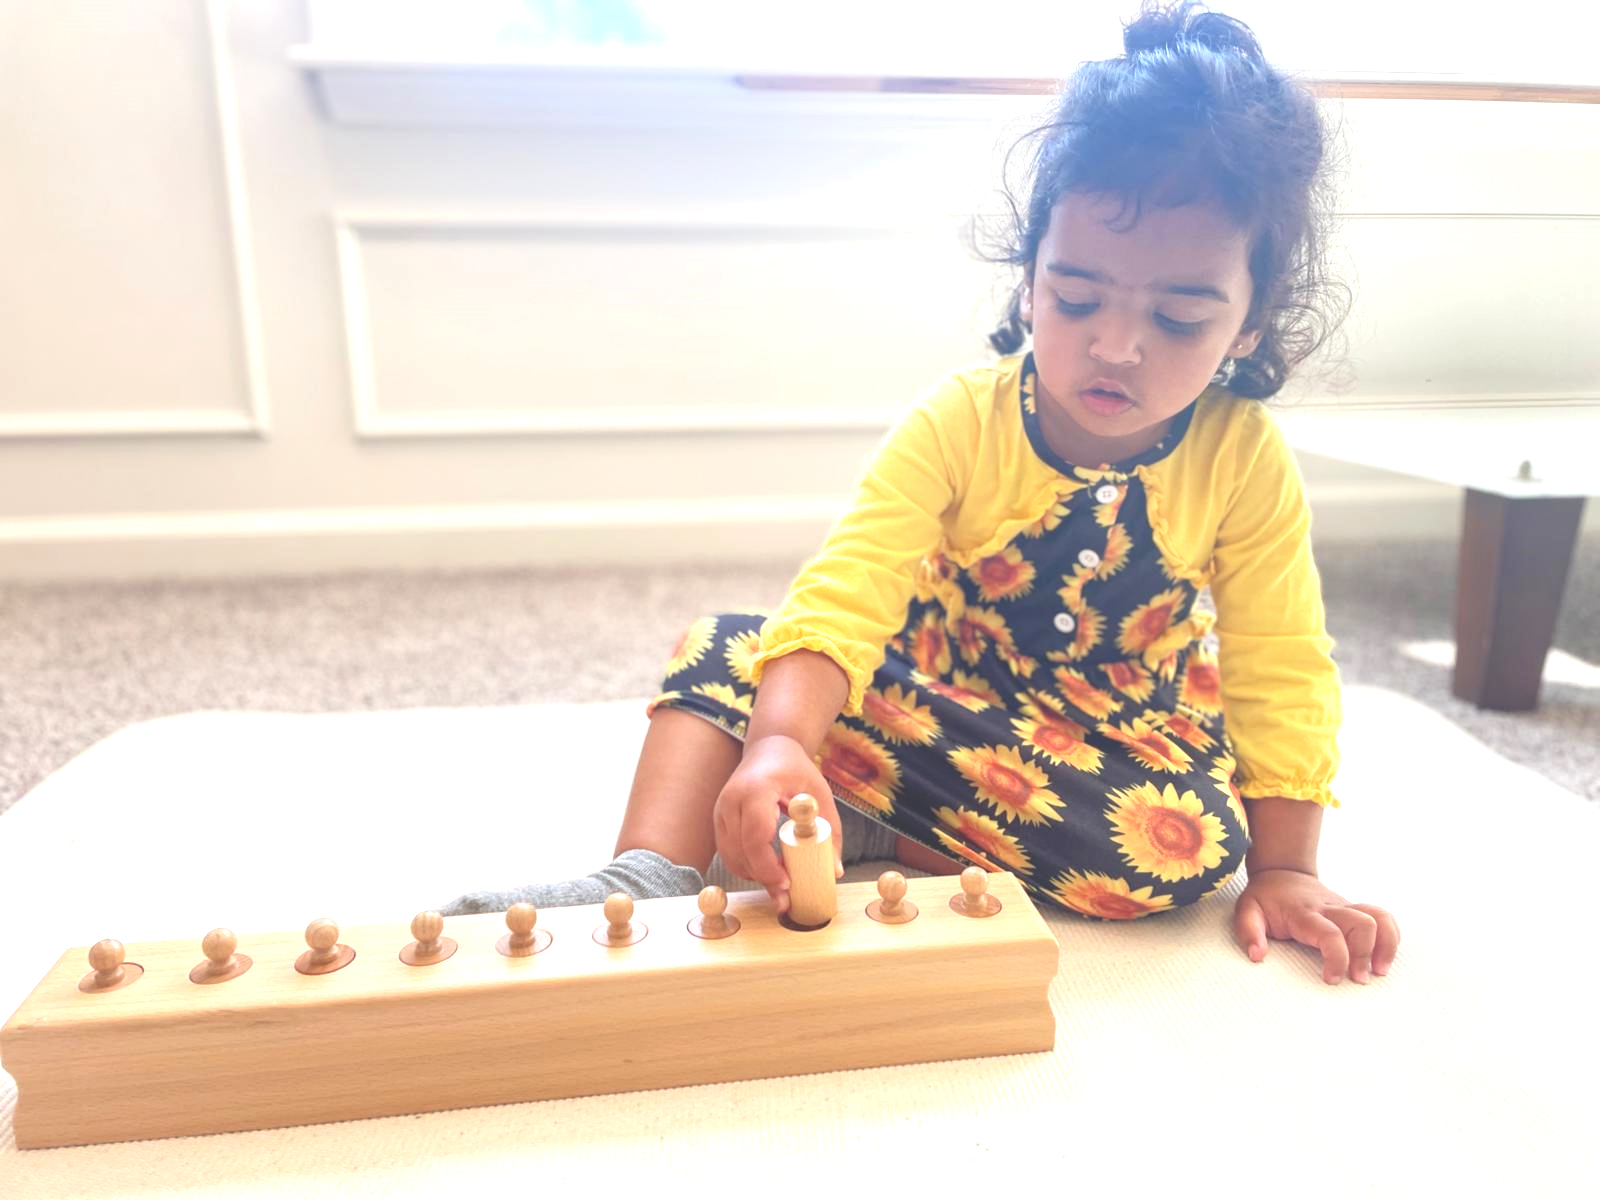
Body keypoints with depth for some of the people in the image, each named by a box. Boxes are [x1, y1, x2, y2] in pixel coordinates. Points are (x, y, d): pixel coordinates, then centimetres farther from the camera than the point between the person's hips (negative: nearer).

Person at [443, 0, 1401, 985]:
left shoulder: (1246, 462, -14)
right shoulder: (958, 423, -17)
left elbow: (1281, 675, -8)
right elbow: (846, 592, -30)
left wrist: (1279, 868, -12)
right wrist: (778, 744, -47)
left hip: (1115, 746, 1)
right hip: (940, 698, 0)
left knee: (1193, 843, -33)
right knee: (725, 648, -15)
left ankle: (855, 833, -22)